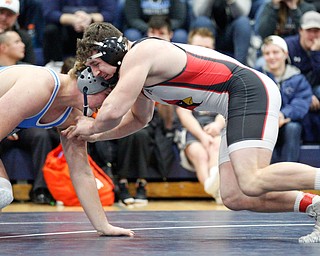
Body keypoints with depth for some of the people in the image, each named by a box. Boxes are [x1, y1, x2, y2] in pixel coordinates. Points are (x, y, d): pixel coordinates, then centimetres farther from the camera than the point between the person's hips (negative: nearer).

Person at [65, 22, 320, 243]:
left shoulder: (138, 54, -11)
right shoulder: (140, 67, 21)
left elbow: (114, 111, -19)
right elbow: (139, 119, 38)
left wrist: (92, 126, 3)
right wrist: (96, 136, 26)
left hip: (250, 90, -10)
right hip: (239, 105, 10)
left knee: (253, 183, -27)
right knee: (234, 197, 5)